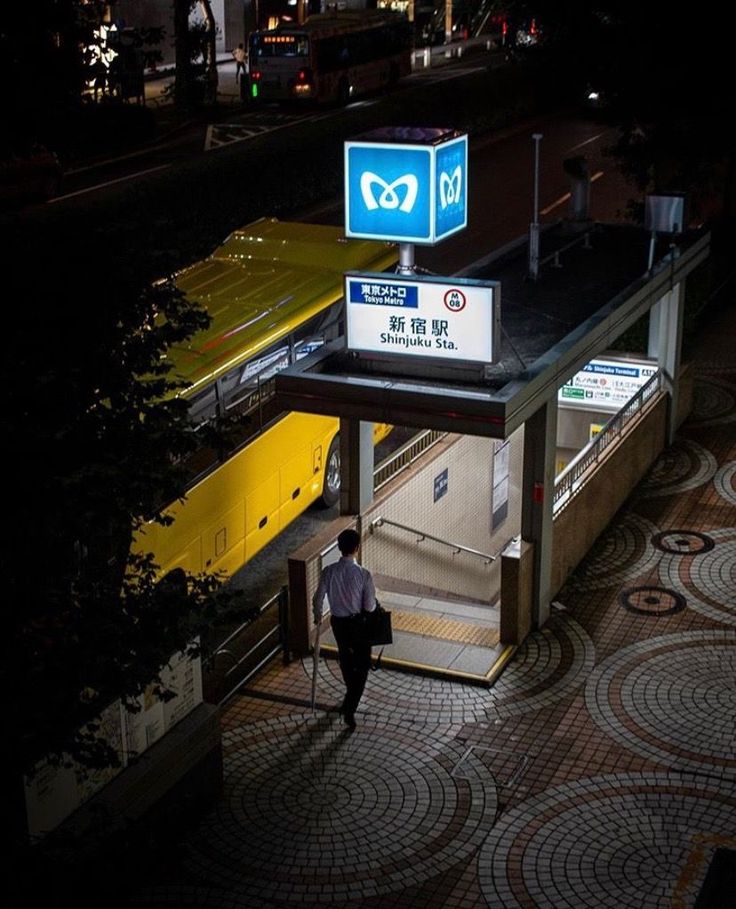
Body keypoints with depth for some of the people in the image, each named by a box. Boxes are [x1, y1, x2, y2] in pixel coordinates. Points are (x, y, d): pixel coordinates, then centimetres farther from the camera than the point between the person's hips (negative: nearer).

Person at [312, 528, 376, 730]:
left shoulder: (328, 571, -15)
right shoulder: (363, 574, -24)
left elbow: (318, 599, -5)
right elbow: (370, 606, -17)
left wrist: (318, 616, 15)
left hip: (338, 622, 3)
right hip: (358, 623, -3)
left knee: (345, 658, 27)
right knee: (362, 666, 10)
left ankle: (351, 696, 47)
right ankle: (349, 708, -1)